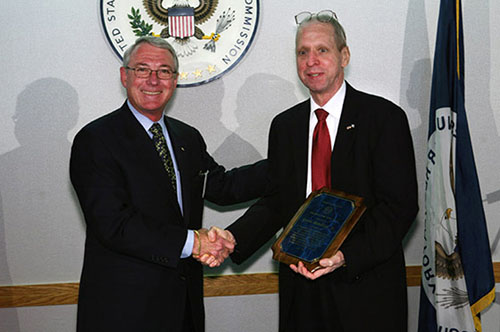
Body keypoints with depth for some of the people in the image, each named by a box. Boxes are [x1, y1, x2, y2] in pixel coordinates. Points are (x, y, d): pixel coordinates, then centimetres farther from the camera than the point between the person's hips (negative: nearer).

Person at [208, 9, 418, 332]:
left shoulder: (385, 117, -7)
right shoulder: (284, 125, 9)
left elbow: (400, 205, -12)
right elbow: (275, 201, 8)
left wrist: (345, 256, -24)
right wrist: (234, 237, -10)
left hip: (366, 290, -3)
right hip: (301, 285, 4)